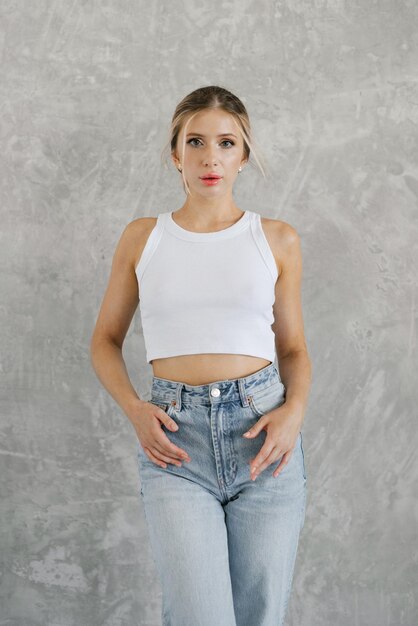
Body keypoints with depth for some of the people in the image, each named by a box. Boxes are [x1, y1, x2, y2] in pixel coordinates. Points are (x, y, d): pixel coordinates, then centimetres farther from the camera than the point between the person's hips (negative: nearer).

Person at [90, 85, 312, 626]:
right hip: (175, 442, -1)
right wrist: (134, 409, -4)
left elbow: (293, 347, 14)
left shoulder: (276, 239, 7)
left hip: (263, 434, 1)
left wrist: (294, 410, -7)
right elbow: (106, 341, 14)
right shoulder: (142, 237, 7)